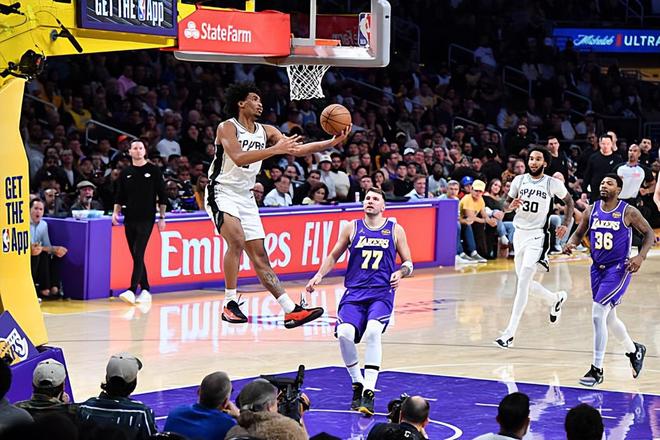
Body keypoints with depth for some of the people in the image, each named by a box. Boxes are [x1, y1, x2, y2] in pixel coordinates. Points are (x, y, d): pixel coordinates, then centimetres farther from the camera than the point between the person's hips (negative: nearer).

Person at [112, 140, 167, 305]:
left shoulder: (153, 170, 1)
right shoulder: (125, 173, 10)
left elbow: (162, 195, 3)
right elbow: (119, 197, 14)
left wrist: (162, 217, -1)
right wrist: (116, 212, -1)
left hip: (146, 219, -4)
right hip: (129, 219, 4)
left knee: (138, 255, -14)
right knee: (136, 257, 7)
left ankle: (132, 290, -21)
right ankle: (145, 290, 15)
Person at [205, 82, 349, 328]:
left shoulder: (266, 132, 7)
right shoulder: (227, 128, -12)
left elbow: (297, 150, 2)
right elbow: (238, 158, -29)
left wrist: (333, 142, -10)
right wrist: (276, 150, -33)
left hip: (246, 197, 7)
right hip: (222, 193, -7)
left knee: (260, 256, 6)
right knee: (237, 241, -28)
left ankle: (291, 311, 1)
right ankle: (229, 304, -19)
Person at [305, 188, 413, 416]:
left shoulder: (395, 230, 8)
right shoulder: (352, 228, 10)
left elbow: (408, 263, 12)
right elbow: (334, 256, 19)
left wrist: (401, 273, -10)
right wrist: (319, 275, 3)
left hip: (382, 293, -2)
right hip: (354, 292, 2)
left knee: (373, 331, -29)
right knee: (344, 333, -22)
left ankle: (369, 392, -28)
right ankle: (357, 384, 2)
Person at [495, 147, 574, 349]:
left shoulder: (553, 184, -5)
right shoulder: (519, 180, 3)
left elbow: (569, 201, 12)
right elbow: (505, 205, 9)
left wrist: (565, 224, 1)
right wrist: (511, 205, -14)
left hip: (537, 236, -5)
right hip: (519, 233, 6)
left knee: (522, 281, -17)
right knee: (525, 282, 15)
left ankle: (510, 332, -18)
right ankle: (556, 299, 45)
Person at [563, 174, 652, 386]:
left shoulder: (628, 212, -10)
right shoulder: (591, 210, 3)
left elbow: (649, 233, -2)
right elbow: (579, 233, 13)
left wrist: (641, 256, -17)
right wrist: (571, 243, -10)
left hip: (618, 269, -6)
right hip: (598, 268, 6)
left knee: (598, 313, -18)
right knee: (608, 318, 18)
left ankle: (597, 370, -11)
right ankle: (634, 350, 46)